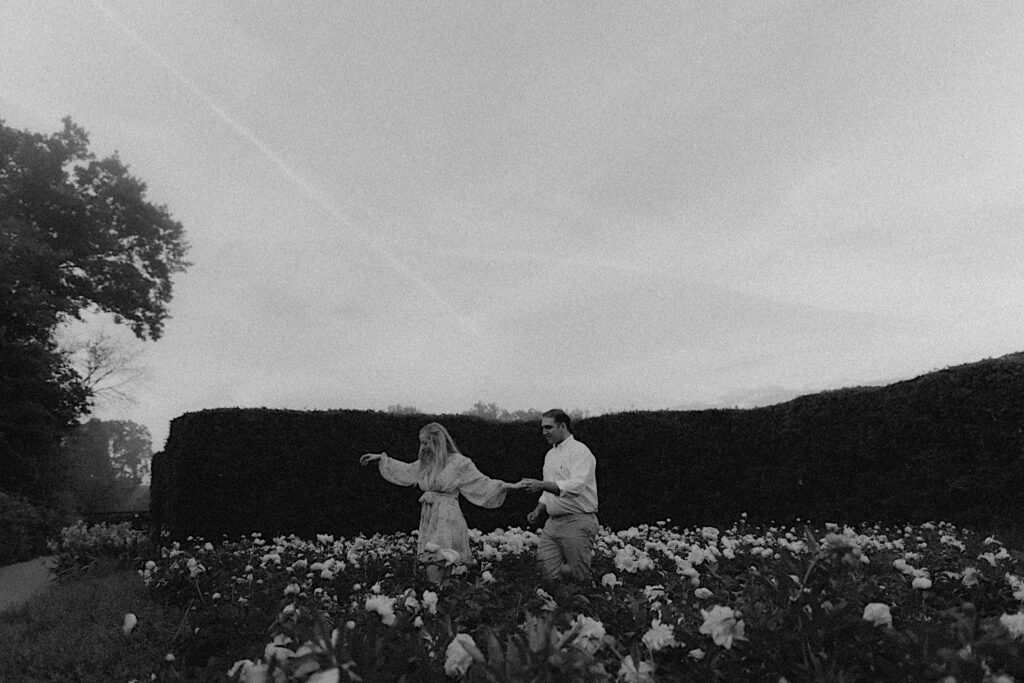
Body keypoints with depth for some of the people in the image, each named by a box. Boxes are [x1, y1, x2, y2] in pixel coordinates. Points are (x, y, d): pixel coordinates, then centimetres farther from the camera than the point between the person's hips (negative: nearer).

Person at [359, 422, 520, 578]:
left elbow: (481, 483, -4)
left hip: (448, 520, -6)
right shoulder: (425, 463, 13)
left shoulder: (459, 462, -6)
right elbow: (405, 471, 29)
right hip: (428, 519, 6)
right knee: (431, 570, 4)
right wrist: (381, 458, 30)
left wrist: (504, 486, -17)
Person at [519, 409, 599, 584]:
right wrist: (538, 511, 9)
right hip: (553, 522, 7)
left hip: (577, 522, -7)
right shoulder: (550, 454, 17)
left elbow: (576, 485, -23)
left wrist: (541, 485, -30)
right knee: (549, 574, 0)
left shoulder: (579, 451, -9)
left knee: (578, 576, -3)